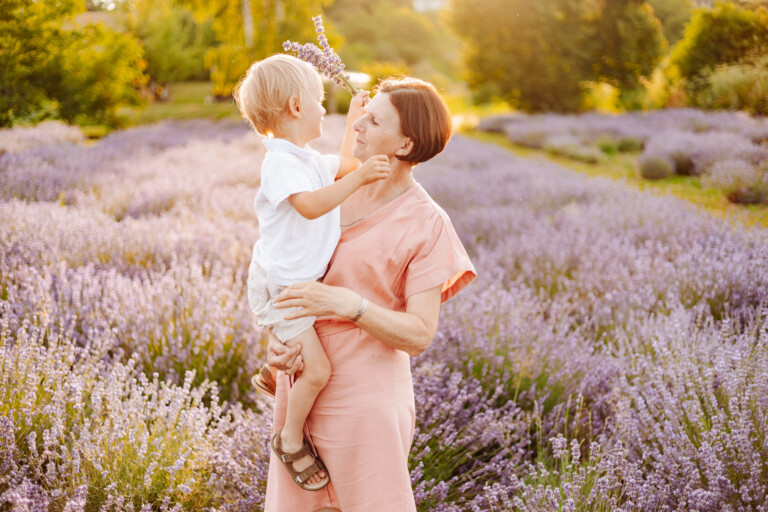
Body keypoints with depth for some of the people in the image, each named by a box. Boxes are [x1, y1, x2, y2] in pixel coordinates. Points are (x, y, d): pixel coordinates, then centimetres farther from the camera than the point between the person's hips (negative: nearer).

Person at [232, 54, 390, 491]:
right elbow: (311, 205, -38)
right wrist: (359, 177, -39)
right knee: (318, 369, -13)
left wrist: (353, 120, 27)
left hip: (301, 280, 10)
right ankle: (291, 439, 6)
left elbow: (343, 164, 30)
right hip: (279, 286, -10)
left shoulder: (307, 159, 11)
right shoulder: (282, 163, -22)